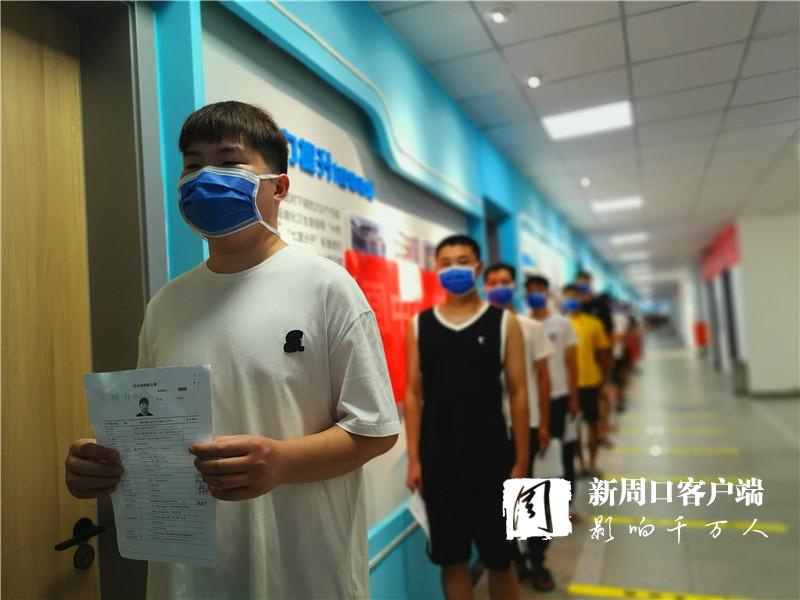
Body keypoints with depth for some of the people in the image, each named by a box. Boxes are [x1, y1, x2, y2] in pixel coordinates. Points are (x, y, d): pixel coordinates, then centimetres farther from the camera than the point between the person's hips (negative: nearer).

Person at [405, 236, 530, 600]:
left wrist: (521, 461, -3)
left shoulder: (503, 322, -2)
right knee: (451, 558, 14)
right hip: (438, 461, 2)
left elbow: (518, 393, -2)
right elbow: (413, 394, 3)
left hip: (490, 459, -1)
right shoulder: (419, 325, 2)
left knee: (499, 557, 13)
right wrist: (413, 459, 0)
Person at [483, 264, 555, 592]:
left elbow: (542, 376, 4)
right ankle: (513, 557, 26)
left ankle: (537, 561, 24)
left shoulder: (531, 327, 1)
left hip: (527, 422, 1)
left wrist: (544, 423, 1)